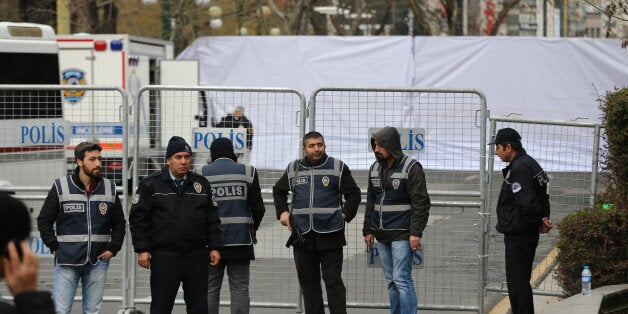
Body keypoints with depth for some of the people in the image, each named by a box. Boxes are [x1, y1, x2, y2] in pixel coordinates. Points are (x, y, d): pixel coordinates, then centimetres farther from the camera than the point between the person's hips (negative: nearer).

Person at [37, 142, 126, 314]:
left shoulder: (109, 188, 8)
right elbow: (44, 221, 4)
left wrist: (113, 249, 5)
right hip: (67, 261, -3)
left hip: (98, 261, 3)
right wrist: (55, 248, -3)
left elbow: (119, 223, 17)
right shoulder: (61, 187, -1)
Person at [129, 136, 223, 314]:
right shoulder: (151, 184, 1)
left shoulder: (201, 184, 11)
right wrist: (142, 250, -7)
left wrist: (214, 247, 6)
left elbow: (212, 219, 14)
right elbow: (138, 219, 0)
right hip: (164, 257, -3)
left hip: (196, 257, 3)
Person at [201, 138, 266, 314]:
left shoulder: (203, 174, 0)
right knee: (240, 288, 3)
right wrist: (252, 229, 18)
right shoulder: (247, 172, 1)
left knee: (210, 288, 5)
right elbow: (258, 208, 1)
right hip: (240, 240, 0)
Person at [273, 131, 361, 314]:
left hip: (330, 235, -3)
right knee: (308, 281, 7)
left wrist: (345, 215, -5)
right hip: (302, 235, 3)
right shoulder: (293, 169, 10)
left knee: (333, 281, -4)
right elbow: (278, 191, 24)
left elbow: (354, 194, 8)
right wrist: (283, 212, 10)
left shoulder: (338, 168, 2)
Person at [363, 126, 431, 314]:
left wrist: (416, 233, -18)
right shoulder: (375, 168, 12)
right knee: (391, 281, 10)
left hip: (402, 235, -7)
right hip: (382, 235, 7)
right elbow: (371, 202, 19)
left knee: (402, 279, -11)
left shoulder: (411, 168, -9)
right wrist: (368, 230, 14)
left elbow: (420, 203, -12)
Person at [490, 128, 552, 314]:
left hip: (518, 235, -11)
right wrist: (543, 219, 7)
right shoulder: (529, 163, 15)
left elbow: (527, 202, -26)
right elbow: (542, 197, 19)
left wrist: (539, 222, -11)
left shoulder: (519, 168, -19)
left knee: (517, 284, -6)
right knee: (521, 282, 18)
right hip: (527, 233, 11)